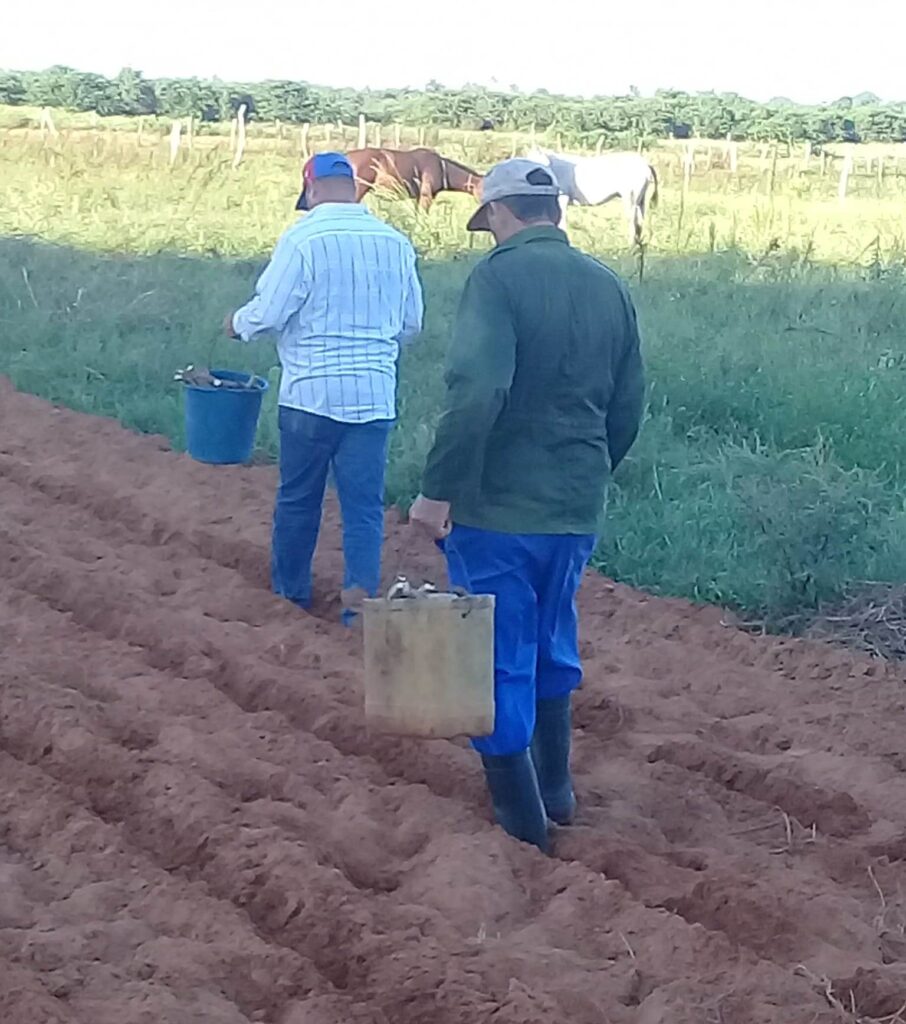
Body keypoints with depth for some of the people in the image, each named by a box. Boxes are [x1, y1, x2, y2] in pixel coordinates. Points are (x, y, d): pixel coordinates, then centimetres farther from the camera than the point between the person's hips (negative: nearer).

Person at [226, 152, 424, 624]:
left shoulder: (302, 239, -11)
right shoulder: (395, 242, 3)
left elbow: (268, 313, -11)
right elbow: (412, 322, 11)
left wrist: (237, 324, 10)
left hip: (311, 392, -3)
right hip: (376, 395, 3)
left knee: (298, 499, 14)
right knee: (364, 504, 6)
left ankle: (290, 590, 27)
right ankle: (360, 597, -1)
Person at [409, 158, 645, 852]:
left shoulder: (500, 276, -13)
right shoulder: (608, 287, 6)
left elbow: (477, 391, -26)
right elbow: (629, 407, 12)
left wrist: (438, 489, -20)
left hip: (497, 507, -6)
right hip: (577, 509, 6)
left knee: (498, 660, 6)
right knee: (552, 649, 24)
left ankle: (522, 820, 12)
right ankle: (555, 790, 34)